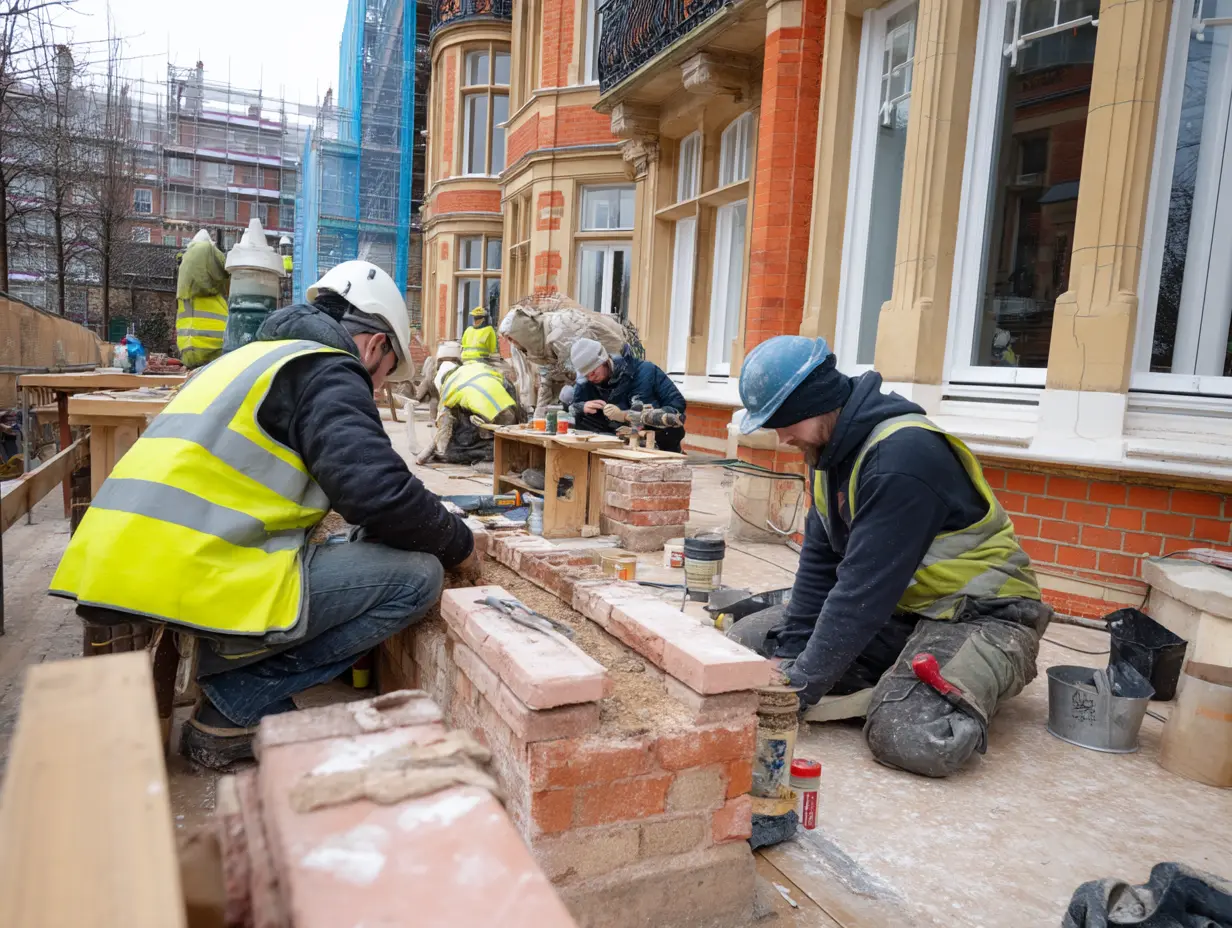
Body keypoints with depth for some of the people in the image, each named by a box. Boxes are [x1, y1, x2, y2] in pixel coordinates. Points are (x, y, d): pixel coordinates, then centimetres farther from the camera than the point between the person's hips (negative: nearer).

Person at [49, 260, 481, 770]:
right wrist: (459, 546, 3)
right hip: (195, 583, -10)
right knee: (416, 575, -7)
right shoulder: (328, 371, -3)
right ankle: (236, 706, -3)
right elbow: (381, 495, -15)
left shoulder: (254, 357, 27)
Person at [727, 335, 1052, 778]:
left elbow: (865, 586, -28)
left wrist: (802, 685, -23)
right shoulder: (830, 450, 1)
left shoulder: (901, 455, -27)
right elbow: (820, 561, 1)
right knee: (746, 638, 0)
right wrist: (790, 654, -5)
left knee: (908, 738, -34)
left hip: (981, 612, -8)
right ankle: (894, 688, -2)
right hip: (898, 608, 9)